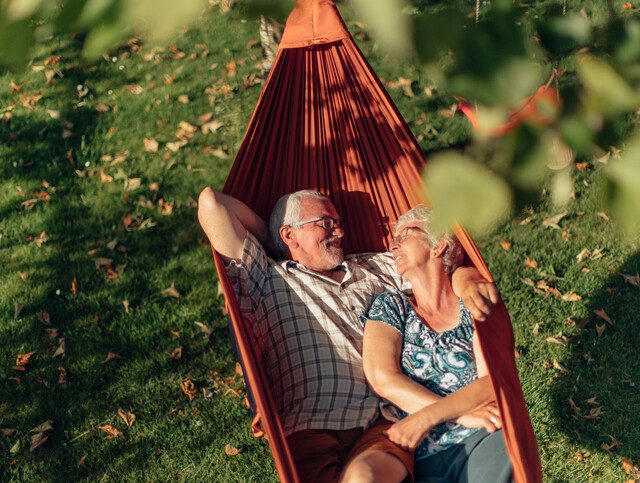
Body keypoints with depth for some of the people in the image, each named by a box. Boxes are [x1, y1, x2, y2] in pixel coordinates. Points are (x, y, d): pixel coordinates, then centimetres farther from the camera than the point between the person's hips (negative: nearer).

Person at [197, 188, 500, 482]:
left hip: (385, 424, 2)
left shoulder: (373, 269, 29)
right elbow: (211, 202, 9)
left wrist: (465, 280, 4)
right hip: (311, 430, -2)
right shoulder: (268, 281, 15)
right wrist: (269, 239, 23)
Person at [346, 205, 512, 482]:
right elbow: (383, 379, -1)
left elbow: (493, 381, -2)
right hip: (422, 460, 0)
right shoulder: (390, 306, 15)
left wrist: (424, 418, -15)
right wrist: (463, 415, -10)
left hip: (482, 441, 0)